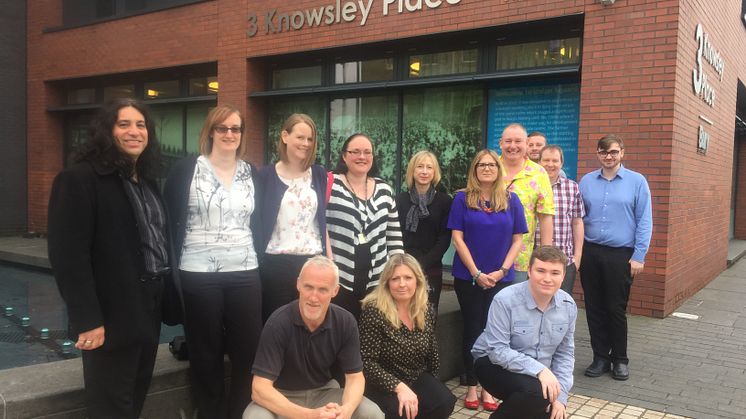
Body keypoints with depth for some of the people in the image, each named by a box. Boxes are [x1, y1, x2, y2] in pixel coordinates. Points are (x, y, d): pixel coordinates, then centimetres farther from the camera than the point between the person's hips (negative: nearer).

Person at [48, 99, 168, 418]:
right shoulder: (78, 179, -12)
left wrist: (163, 294, 10)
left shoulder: (147, 180, 13)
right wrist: (87, 319, -22)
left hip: (150, 306, 8)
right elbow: (68, 256, -18)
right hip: (112, 313, -8)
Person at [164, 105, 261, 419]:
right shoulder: (186, 170, -1)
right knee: (206, 353, 8)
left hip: (245, 274, 3)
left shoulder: (253, 174, 9)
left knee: (247, 350, 5)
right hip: (199, 275, -3)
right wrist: (173, 269, -5)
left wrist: (260, 262, 7)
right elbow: (170, 221, -1)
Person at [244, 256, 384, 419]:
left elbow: (355, 376, -8)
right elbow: (260, 388, -28)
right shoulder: (278, 323, -24)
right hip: (283, 396, -2)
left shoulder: (346, 322, -12)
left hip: (324, 392, 3)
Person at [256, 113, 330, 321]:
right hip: (275, 263, -2)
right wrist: (255, 262, -2)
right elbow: (258, 221, 1)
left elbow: (325, 220, 9)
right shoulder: (266, 176, 0)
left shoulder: (320, 175, 8)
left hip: (313, 261, 2)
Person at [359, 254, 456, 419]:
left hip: (418, 378, 5)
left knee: (444, 402, -21)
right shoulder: (374, 311, -19)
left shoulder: (427, 310, -1)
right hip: (383, 384, -5)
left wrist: (433, 386, 16)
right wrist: (399, 386, -30)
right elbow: (367, 362, -21)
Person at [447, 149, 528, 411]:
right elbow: (457, 238, -6)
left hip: (501, 278, 2)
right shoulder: (462, 199, -2)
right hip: (468, 277, -1)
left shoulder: (511, 200, 4)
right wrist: (476, 273, -12)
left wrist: (501, 271, -8)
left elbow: (517, 239, 4)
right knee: (472, 329, 6)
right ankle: (472, 386, 17)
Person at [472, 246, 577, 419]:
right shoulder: (505, 300, -24)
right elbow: (497, 351, -25)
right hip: (497, 364, -6)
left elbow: (565, 353, 1)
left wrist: (560, 396, -8)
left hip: (541, 373, 6)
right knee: (537, 392, -33)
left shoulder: (569, 306, -7)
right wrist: (538, 369, -35)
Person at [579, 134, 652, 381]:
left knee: (616, 310, 5)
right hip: (590, 253, 3)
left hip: (621, 255, -3)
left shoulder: (637, 181, -1)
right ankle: (600, 357, 22)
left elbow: (644, 221, -3)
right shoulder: (586, 181, 7)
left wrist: (639, 256, -8)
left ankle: (619, 360, 21)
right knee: (594, 309, 9)